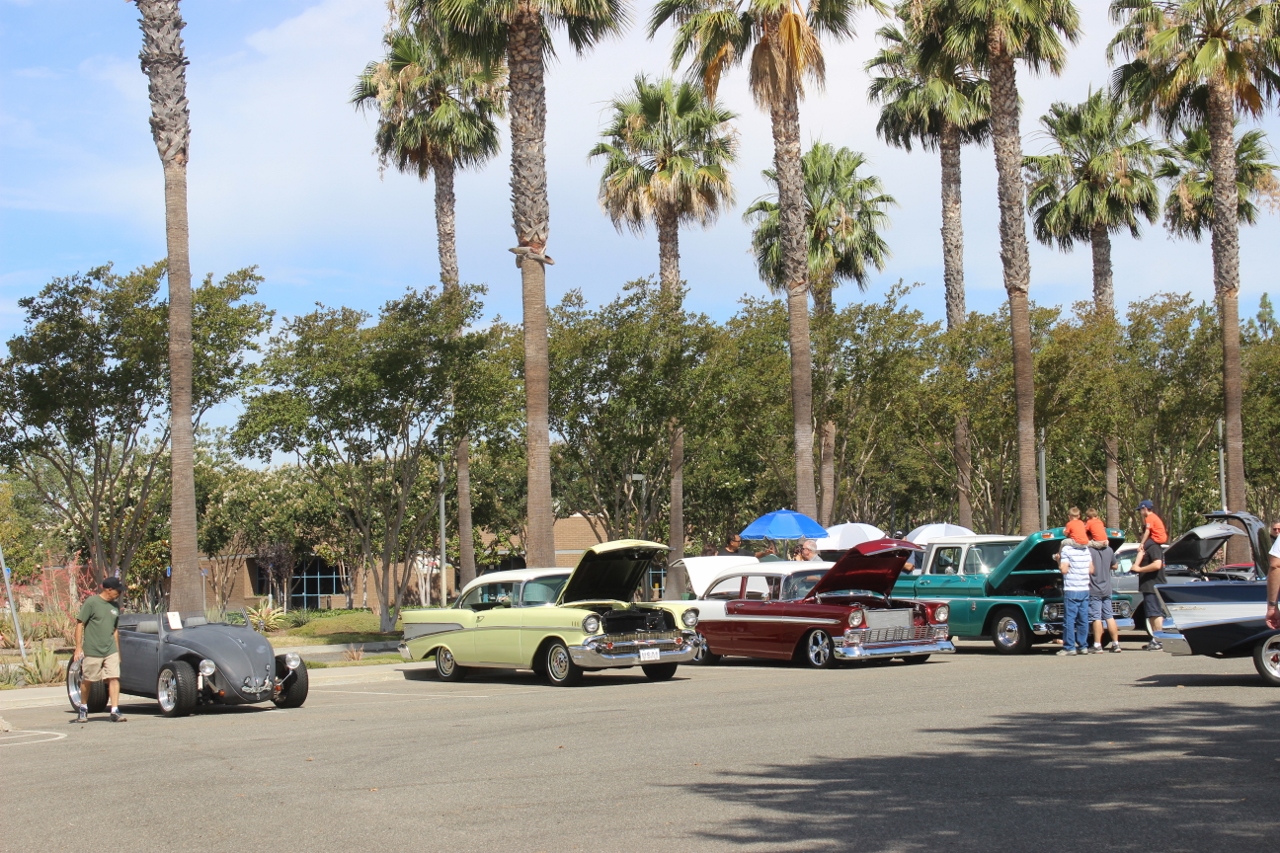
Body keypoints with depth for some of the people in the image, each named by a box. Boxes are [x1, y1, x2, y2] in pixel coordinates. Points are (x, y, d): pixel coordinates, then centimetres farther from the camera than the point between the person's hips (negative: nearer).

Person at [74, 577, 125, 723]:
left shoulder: (115, 606, 12)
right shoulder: (91, 602, -7)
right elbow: (80, 624, -7)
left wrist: (117, 651, 19)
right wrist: (78, 647, -12)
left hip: (110, 650, 4)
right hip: (91, 650, -4)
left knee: (114, 678, -9)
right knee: (86, 681, 8)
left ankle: (115, 711, -10)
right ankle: (83, 709, 26)